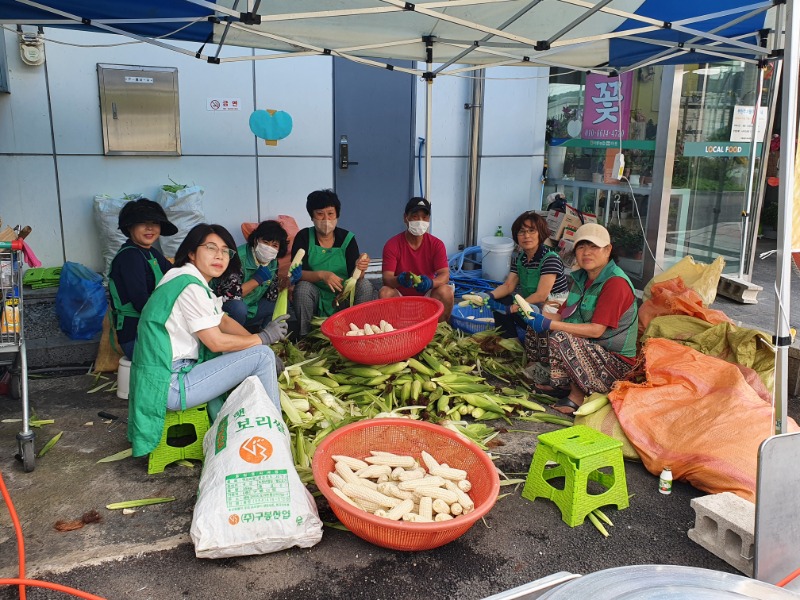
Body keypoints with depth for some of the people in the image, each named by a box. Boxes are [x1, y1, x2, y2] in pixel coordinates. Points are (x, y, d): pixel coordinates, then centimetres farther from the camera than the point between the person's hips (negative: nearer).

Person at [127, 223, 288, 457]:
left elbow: (224, 321, 16)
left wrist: (257, 341, 4)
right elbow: (217, 342, -16)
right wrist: (263, 338, -4)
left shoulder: (193, 280, 12)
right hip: (170, 386, -10)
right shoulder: (190, 286, -17)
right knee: (262, 356, -12)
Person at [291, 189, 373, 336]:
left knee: (365, 286, -24)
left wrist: (360, 269, -35)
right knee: (302, 288, -30)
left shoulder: (347, 238, -5)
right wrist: (321, 275, -34)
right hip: (316, 296, -1)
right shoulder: (304, 237, -6)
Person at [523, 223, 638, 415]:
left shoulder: (616, 283, -18)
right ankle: (560, 384, 6)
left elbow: (596, 330, -24)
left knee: (560, 338, -29)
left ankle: (578, 393, -8)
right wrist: (538, 317, -13)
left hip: (617, 363, -9)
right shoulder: (581, 279, 10)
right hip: (591, 351, 9)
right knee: (536, 332, 0)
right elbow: (562, 316, 7)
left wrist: (550, 324, -24)